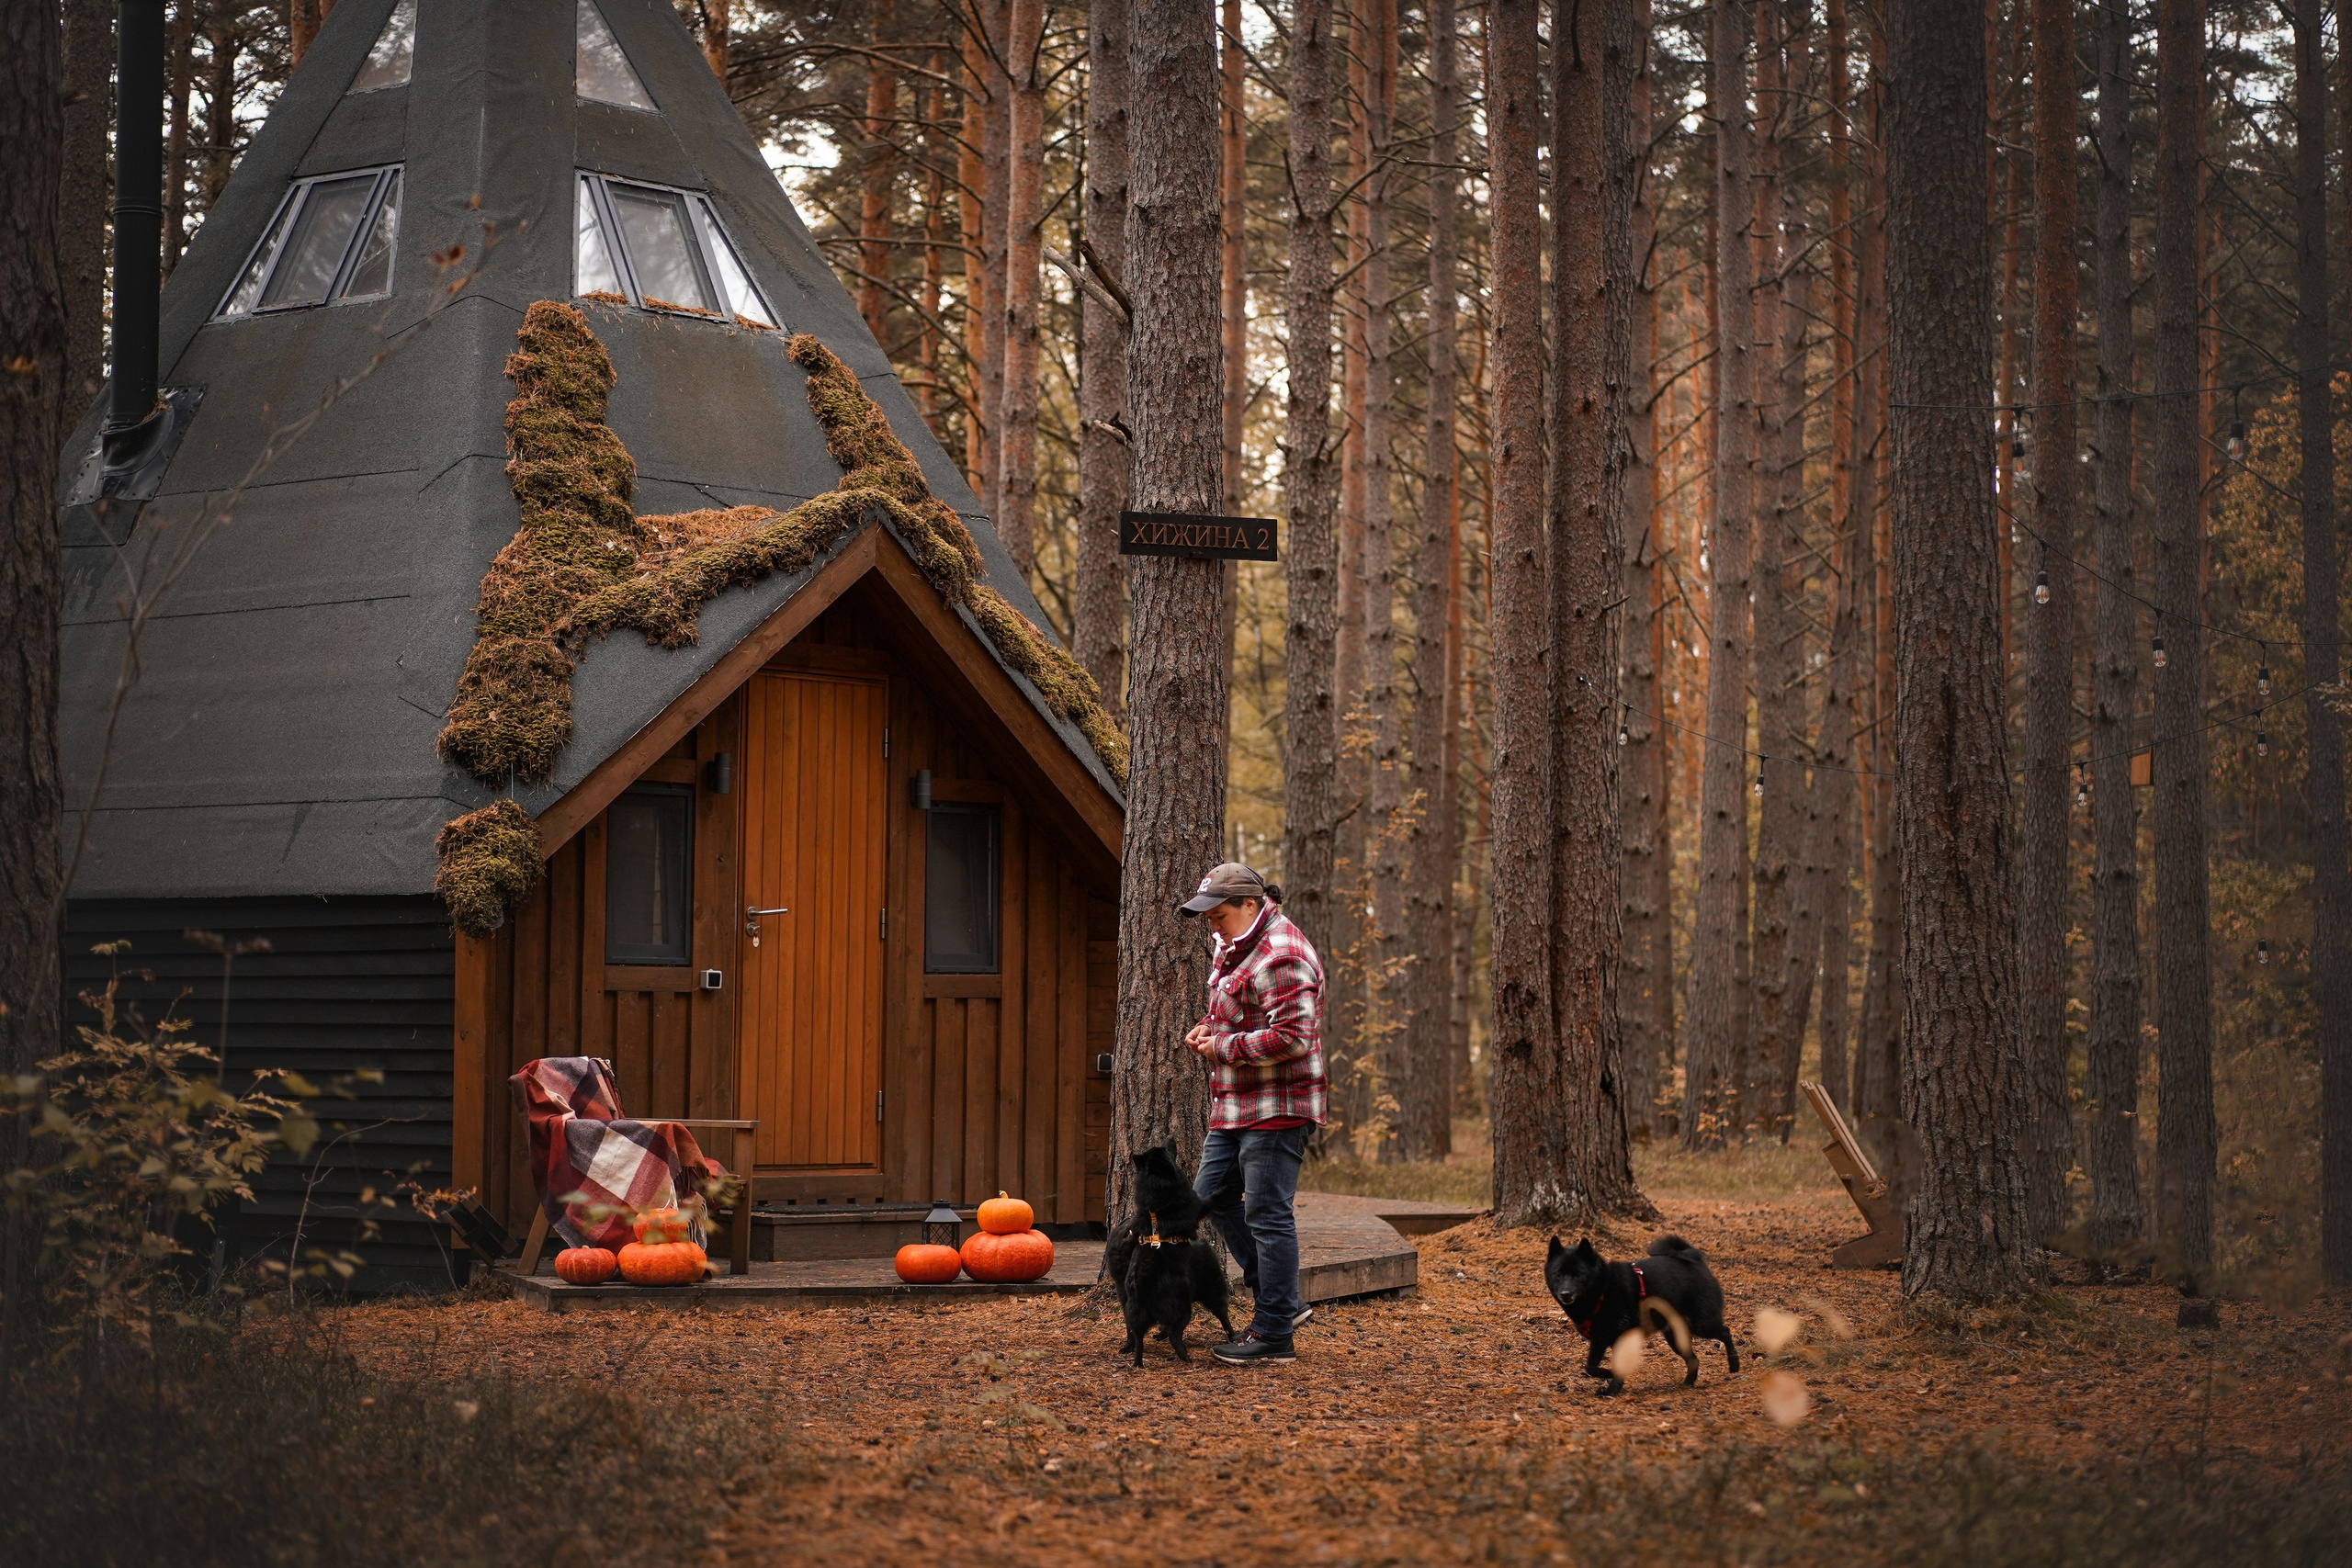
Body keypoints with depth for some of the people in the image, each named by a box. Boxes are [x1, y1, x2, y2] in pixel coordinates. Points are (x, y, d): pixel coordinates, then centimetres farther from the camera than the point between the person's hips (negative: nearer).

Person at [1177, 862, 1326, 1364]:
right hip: (1239, 1106, 11)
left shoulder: (1282, 955, -19)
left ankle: (1275, 1333, 0)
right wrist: (1208, 1029, 9)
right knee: (1213, 1195, 15)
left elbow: (1292, 1036, -26)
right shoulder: (1236, 947, 15)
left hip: (1276, 1107, -11)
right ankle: (1281, 1300, 20)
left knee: (1267, 1215, -7)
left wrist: (1224, 1046, -17)